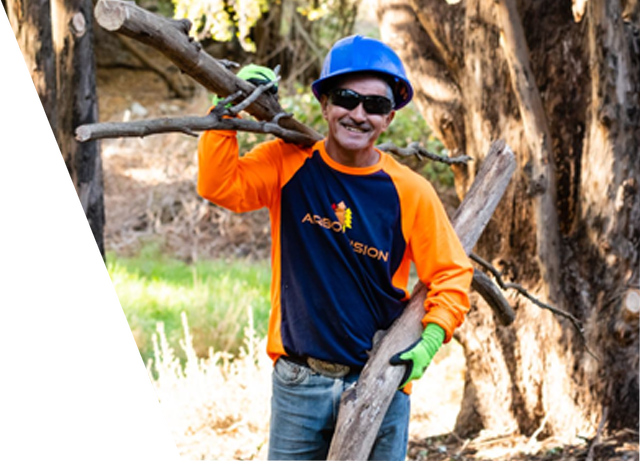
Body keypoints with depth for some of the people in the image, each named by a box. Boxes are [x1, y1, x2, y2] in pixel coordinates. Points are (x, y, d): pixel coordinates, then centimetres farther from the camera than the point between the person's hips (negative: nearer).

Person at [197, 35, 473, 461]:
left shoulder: (410, 193, -5)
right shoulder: (289, 164, 0)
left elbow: (451, 274, 1)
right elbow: (220, 185, -11)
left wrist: (431, 339, -12)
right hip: (298, 382, 1)